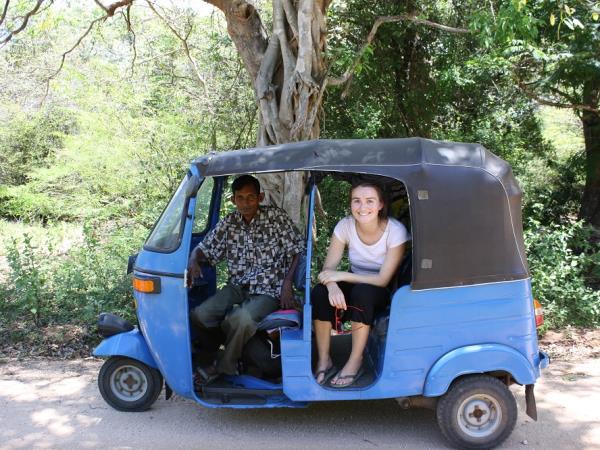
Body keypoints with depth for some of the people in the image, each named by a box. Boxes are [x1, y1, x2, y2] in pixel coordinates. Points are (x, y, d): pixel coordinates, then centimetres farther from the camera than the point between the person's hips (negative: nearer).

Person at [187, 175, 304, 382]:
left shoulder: (276, 217, -5)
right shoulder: (229, 223, 7)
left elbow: (297, 252, -3)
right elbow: (204, 248, 10)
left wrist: (287, 284, -13)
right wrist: (193, 260, -14)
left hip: (268, 292, -4)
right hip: (237, 287, 5)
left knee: (242, 318, -34)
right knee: (199, 315, -20)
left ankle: (224, 367, -8)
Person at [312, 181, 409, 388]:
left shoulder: (395, 231, -22)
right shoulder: (345, 226, -13)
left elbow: (383, 280, -23)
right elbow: (328, 268, -14)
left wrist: (342, 276, -29)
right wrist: (332, 286, -37)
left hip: (382, 293, -3)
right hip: (354, 284, 3)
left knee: (362, 292, -37)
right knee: (320, 292, -27)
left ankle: (355, 362, -22)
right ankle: (324, 361, -16)